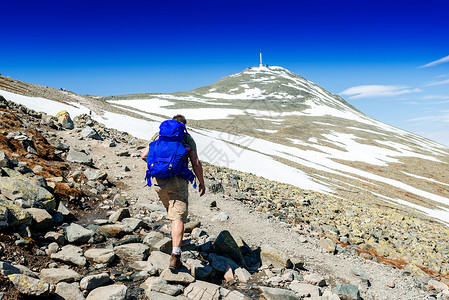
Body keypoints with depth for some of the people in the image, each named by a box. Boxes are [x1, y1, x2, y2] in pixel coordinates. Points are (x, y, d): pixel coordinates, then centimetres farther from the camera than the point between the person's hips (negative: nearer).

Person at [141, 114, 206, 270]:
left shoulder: (158, 135, 16)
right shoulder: (187, 138, 8)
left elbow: (144, 155, 13)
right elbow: (196, 163, 0)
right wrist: (201, 182, 11)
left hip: (158, 180, 4)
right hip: (177, 181, -4)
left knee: (170, 207, 29)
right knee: (178, 217, -6)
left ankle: (176, 235, 47)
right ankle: (175, 255, -17)